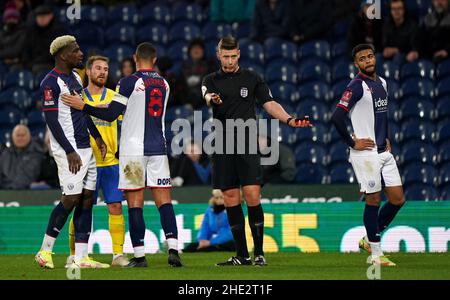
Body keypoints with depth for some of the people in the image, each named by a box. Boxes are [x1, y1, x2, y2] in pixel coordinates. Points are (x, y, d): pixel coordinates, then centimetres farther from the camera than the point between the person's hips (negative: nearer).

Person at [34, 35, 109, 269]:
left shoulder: (75, 78, 15)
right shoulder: (51, 82, -14)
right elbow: (52, 120, -17)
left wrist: (97, 136, 23)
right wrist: (70, 152, -20)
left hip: (85, 148, 9)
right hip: (68, 151, -9)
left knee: (87, 198, 5)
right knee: (71, 199, -11)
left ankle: (81, 257, 5)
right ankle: (45, 250, 0)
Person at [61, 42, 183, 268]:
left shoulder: (129, 82, -8)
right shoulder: (164, 84, 11)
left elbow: (111, 115, -9)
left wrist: (82, 106, -2)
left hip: (133, 148, -4)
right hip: (158, 148, 4)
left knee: (135, 203, -2)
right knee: (164, 201, 3)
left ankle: (139, 255, -3)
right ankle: (173, 250, -8)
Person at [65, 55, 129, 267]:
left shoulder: (114, 97, 9)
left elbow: (122, 128, 12)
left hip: (111, 162, 2)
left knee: (115, 206, -3)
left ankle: (118, 254, 1)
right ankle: (73, 254, 10)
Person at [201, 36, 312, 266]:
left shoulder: (252, 78, 10)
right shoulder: (211, 80, 10)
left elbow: (269, 104, 5)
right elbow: (207, 96, -12)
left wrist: (289, 120, -12)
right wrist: (213, 99, -37)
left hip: (247, 146, -2)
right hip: (223, 147, 2)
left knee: (252, 196, -12)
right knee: (230, 200, 1)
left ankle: (259, 253, -6)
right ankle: (242, 255, 8)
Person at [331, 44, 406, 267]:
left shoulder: (381, 83, 13)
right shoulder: (357, 86, -13)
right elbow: (337, 117, -21)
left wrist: (386, 138, 16)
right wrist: (352, 143, -14)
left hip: (384, 152, 8)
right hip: (366, 154, -8)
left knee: (397, 199, 7)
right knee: (373, 200, -3)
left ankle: (369, 240, 23)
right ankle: (376, 254, 6)